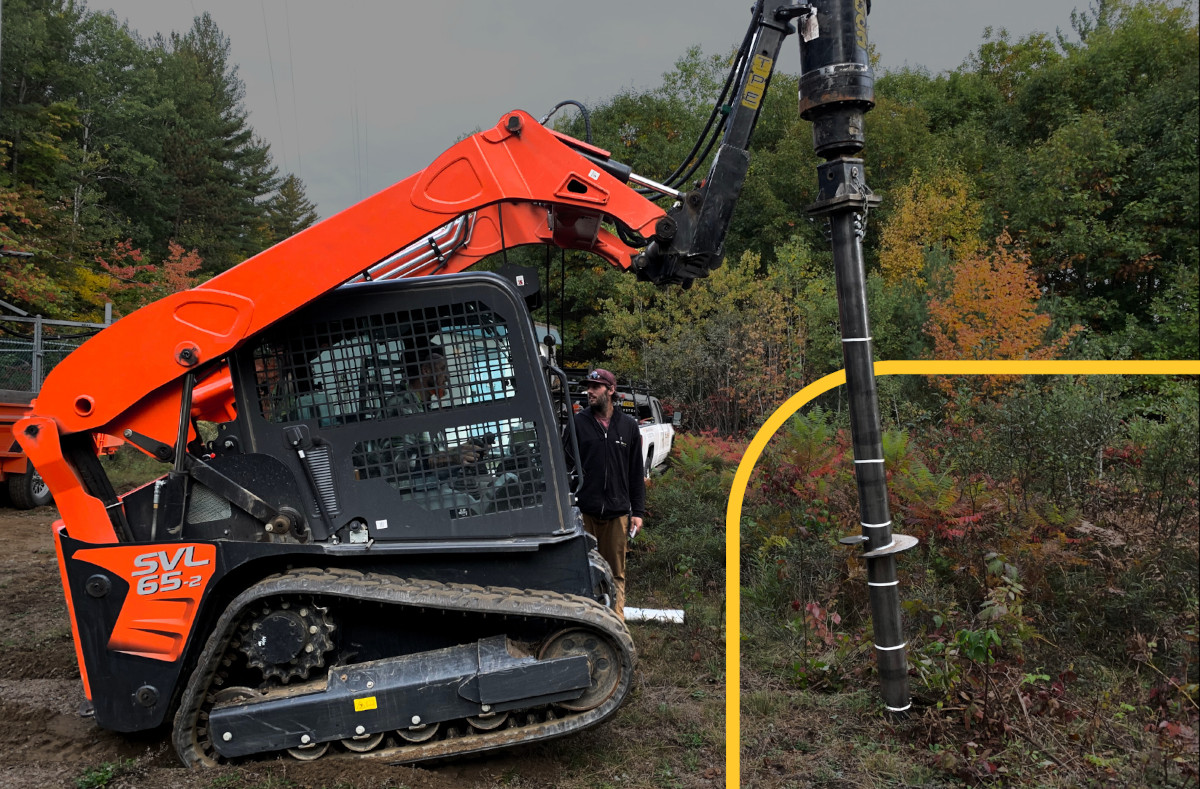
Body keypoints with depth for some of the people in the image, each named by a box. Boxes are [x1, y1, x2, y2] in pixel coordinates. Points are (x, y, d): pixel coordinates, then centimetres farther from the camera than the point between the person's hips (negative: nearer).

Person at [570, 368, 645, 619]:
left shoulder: (628, 425, 8)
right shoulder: (578, 422, 3)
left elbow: (636, 472, 10)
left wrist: (638, 511, 6)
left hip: (618, 513, 1)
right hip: (584, 512, -1)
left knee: (616, 573, 7)